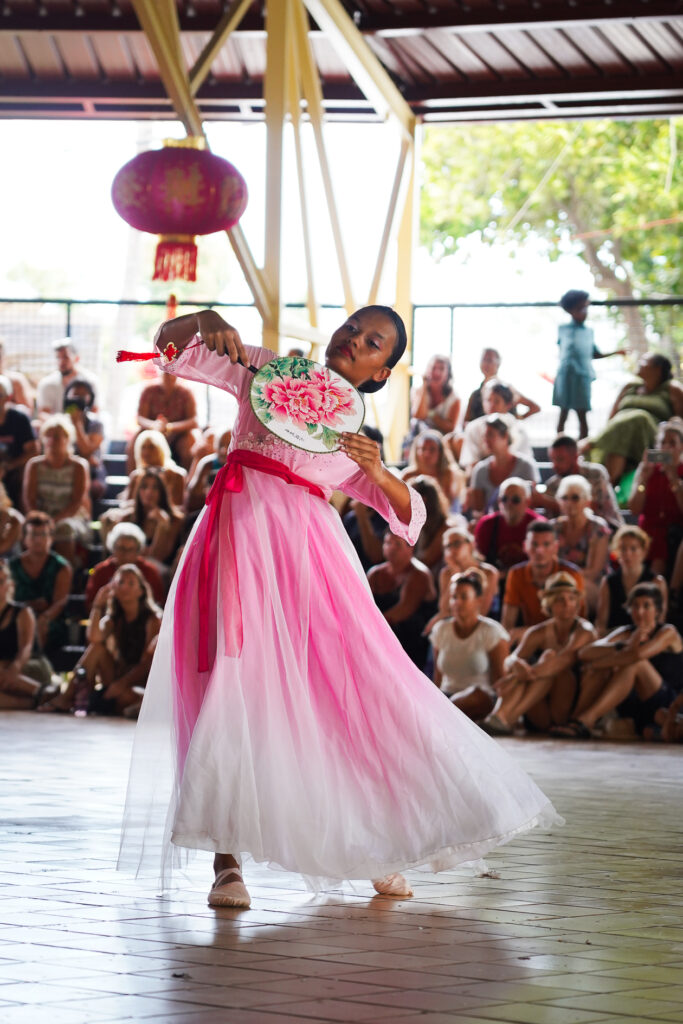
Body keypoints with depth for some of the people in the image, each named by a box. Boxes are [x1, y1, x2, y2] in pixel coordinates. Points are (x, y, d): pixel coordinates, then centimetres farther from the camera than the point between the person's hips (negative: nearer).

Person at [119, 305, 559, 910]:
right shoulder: (266, 372, 16)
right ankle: (227, 861, -11)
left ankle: (375, 849, 12)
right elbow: (170, 342, 13)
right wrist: (208, 321, -8)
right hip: (243, 536, -2)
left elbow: (407, 514, 11)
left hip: (308, 553, 2)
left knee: (349, 688, -3)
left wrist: (378, 472, -8)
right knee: (237, 680, -11)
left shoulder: (357, 435, 20)